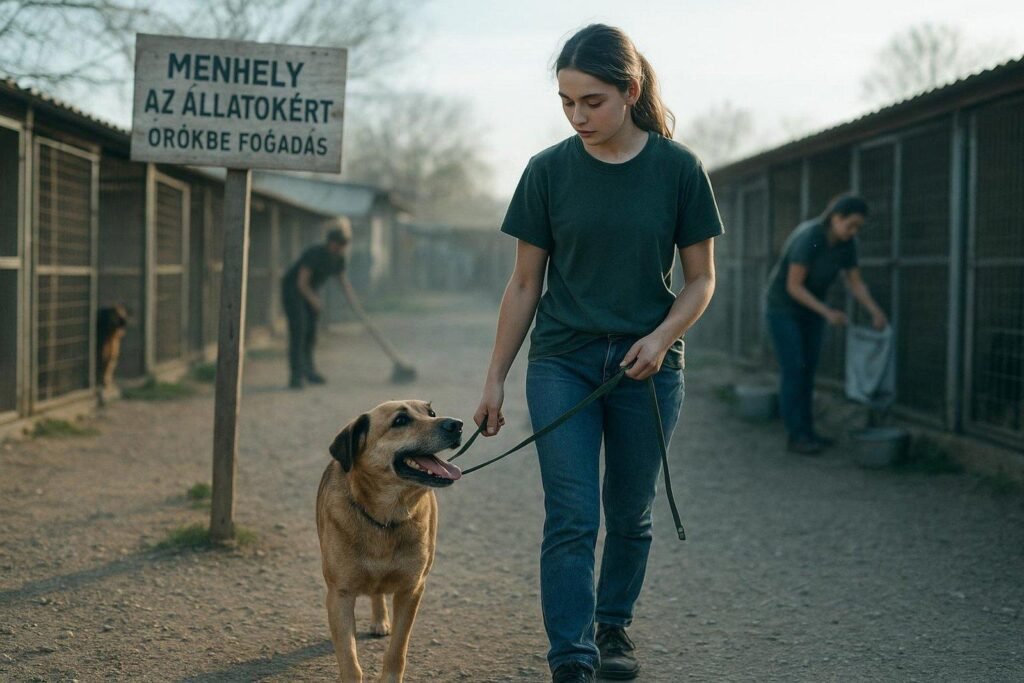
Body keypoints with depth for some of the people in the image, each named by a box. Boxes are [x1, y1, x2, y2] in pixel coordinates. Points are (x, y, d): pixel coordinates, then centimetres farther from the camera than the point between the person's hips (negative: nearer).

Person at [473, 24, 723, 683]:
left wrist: (662, 336, -16)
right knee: (571, 519, -8)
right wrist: (496, 379, 3)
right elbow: (525, 284, 3)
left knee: (630, 514, 13)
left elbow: (701, 278, 2)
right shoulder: (550, 171, -3)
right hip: (562, 362, 0)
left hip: (646, 366, 1)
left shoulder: (679, 169, -5)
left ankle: (614, 625, 35)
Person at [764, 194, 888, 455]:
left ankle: (806, 431, 16)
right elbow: (793, 286, -29)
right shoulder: (807, 238, -32)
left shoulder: (846, 243, -9)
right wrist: (827, 313, -31)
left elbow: (855, 283, -2)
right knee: (792, 370, -8)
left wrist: (876, 311, -17)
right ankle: (796, 436, -2)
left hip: (809, 307, 8)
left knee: (807, 370, 8)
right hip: (783, 306, -7)